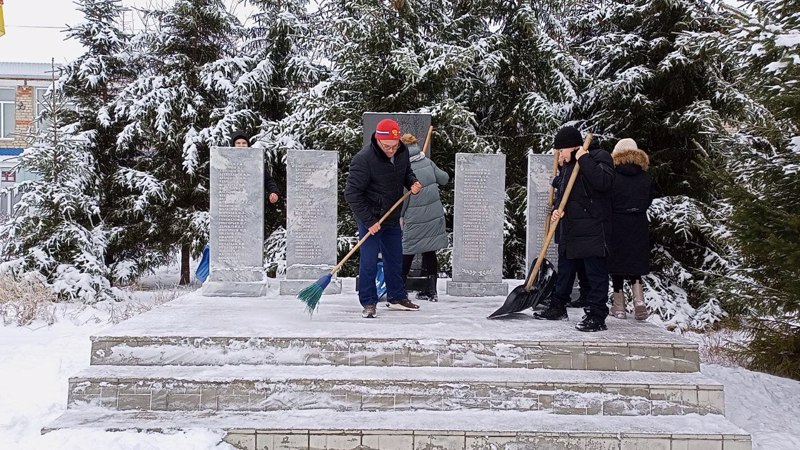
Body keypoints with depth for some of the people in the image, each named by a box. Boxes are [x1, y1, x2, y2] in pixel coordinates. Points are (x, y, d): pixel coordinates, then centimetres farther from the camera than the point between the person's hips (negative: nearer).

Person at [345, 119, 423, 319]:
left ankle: (397, 297, 31)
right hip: (370, 219, -6)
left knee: (395, 259, 15)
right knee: (369, 262, -5)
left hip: (393, 217, 7)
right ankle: (368, 303, 10)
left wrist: (412, 183, -6)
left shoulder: (402, 152, -3)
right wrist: (369, 221, -22)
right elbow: (352, 194, -21)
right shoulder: (363, 159, -24)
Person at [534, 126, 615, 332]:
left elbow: (604, 182, -28)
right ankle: (558, 307, 30)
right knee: (565, 268, 17)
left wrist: (584, 159, -23)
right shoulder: (569, 164, 16)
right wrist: (558, 209, 3)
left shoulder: (600, 156, -8)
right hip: (570, 227, 9)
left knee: (596, 272, -5)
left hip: (593, 228, -9)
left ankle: (597, 316, 0)